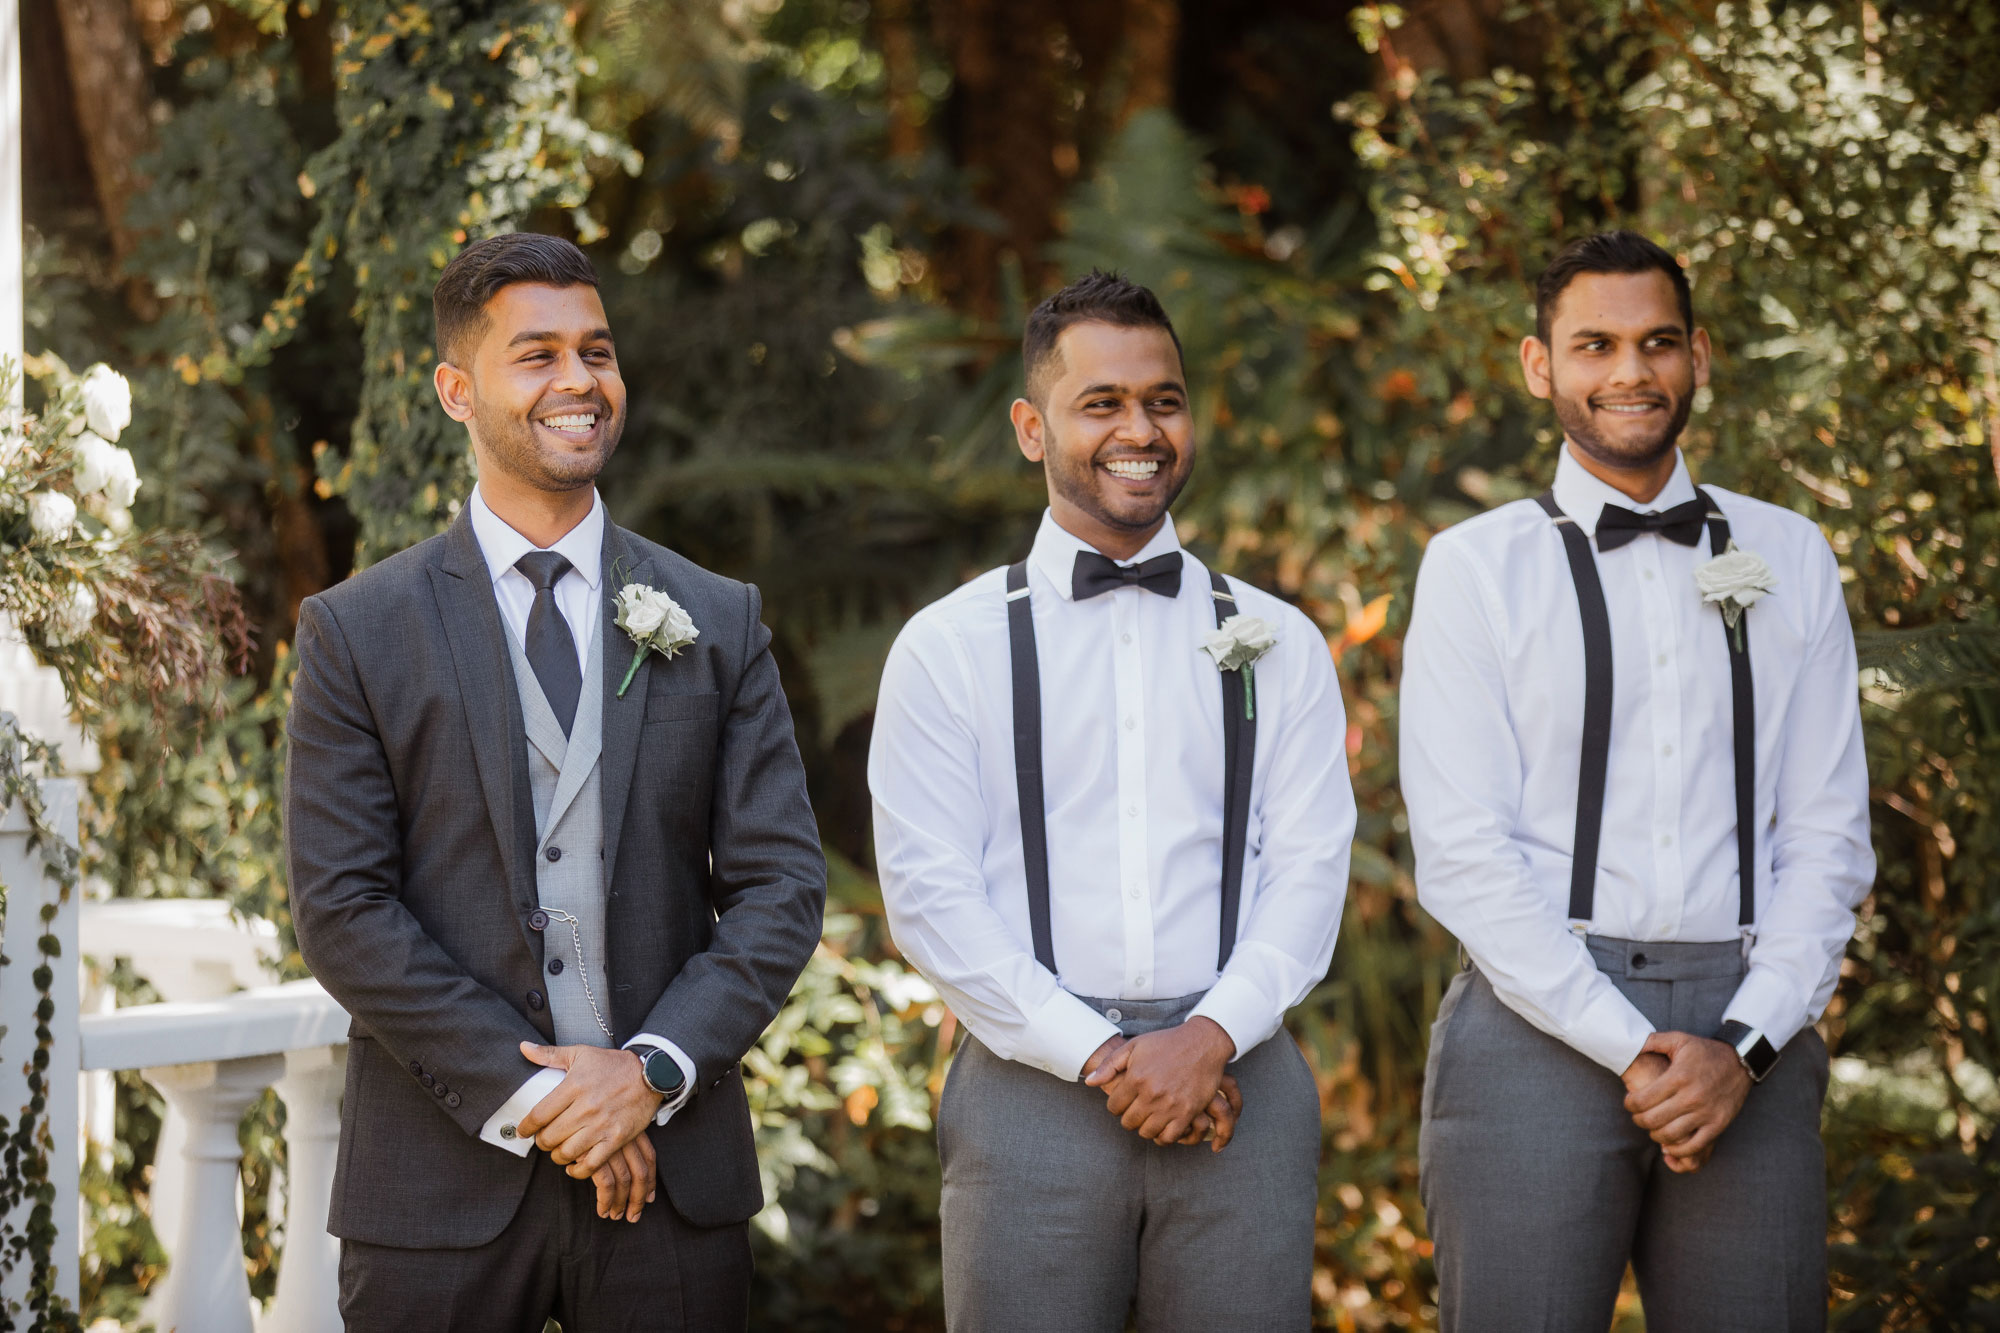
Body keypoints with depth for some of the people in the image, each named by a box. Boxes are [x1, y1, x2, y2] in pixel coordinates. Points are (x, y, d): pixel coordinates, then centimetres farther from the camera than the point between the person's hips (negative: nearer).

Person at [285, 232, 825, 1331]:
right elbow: (341, 908, -4)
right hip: (443, 1183, -1)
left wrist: (652, 1071, -10)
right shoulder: (356, 632, 2)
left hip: (672, 1171, 2)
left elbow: (780, 883, 4)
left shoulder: (717, 623, 8)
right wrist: (528, 1093, -12)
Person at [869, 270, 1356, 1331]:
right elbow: (929, 894, -3)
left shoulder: (1277, 644, 11)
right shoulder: (949, 648, 5)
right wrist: (1099, 1055, -10)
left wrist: (1210, 1037, -11)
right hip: (1032, 1084, -1)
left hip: (1240, 1087, 1)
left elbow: (1310, 869, 4)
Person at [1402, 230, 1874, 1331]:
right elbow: (1462, 850, -3)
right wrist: (1633, 1049, -11)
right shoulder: (1474, 567, 5)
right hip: (1539, 1023, -2)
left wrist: (1744, 1047, -6)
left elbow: (1828, 835, 8)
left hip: (1747, 1037, 2)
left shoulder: (1789, 559, 13)